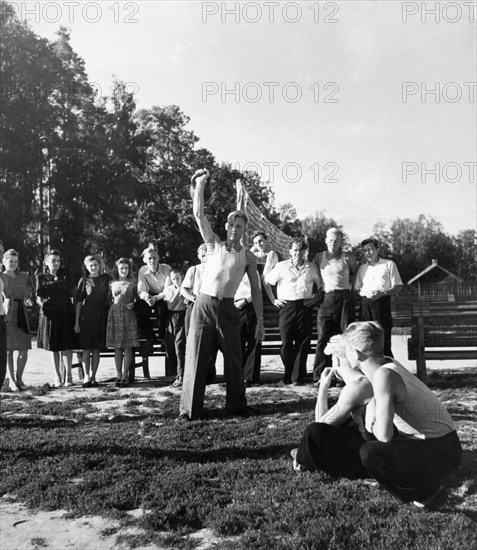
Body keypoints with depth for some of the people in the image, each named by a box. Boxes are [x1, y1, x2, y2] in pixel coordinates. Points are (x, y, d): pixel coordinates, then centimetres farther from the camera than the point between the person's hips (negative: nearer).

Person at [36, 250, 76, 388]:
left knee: (67, 345, -2)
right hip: (49, 313, 0)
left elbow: (72, 292, 5)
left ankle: (68, 375, 7)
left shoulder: (65, 275, 11)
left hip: (66, 312, 0)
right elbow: (39, 296, 3)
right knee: (53, 346, 3)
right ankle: (57, 377, 11)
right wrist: (42, 302, -13)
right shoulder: (41, 277, 9)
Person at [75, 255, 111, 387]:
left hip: (100, 317, 2)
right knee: (87, 348, -3)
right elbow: (79, 302, 3)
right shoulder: (83, 281, 4)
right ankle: (86, 377, 1)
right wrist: (76, 322, -2)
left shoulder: (106, 279, 8)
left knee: (96, 349, 4)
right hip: (86, 317, -2)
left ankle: (93, 377, 10)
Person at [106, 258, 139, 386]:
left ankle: (125, 375, 0)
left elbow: (138, 297, 9)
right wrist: (112, 304, -2)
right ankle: (118, 375, 6)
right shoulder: (112, 283, 11)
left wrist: (133, 304, -8)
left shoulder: (133, 282, 7)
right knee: (117, 347, 1)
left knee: (128, 346, -5)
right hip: (115, 315, 2)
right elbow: (108, 299, 15)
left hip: (128, 315, -2)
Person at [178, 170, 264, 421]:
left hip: (227, 308, 0)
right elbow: (198, 214, 3)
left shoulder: (248, 257, 8)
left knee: (233, 358, 5)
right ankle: (189, 409, 4)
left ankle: (236, 405, 20)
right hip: (203, 304, 0)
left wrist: (260, 320, 2)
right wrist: (200, 184, -2)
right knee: (196, 356, -2)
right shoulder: (214, 245, 9)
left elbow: (256, 291, 8)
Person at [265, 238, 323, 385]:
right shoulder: (282, 266, 5)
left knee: (302, 343, -2)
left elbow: (321, 285, 23)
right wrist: (273, 300, 4)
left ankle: (298, 377, 6)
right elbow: (266, 281, 8)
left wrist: (316, 297, 7)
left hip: (305, 307, 1)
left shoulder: (312, 268, 11)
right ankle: (288, 375, 16)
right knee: (286, 343, -2)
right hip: (287, 307, -1)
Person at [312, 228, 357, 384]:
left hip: (344, 298, 0)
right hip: (326, 299, 1)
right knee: (323, 337, -6)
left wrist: (347, 282, 9)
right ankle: (320, 376, -6)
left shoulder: (348, 257, 7)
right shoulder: (319, 257, 10)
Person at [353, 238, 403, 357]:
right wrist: (363, 293, -3)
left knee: (384, 338, -10)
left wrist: (383, 293, -13)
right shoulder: (362, 268, 21)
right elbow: (356, 289, 20)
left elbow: (398, 287, 4)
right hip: (365, 304, 4)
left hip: (382, 302, -4)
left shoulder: (389, 264, 9)